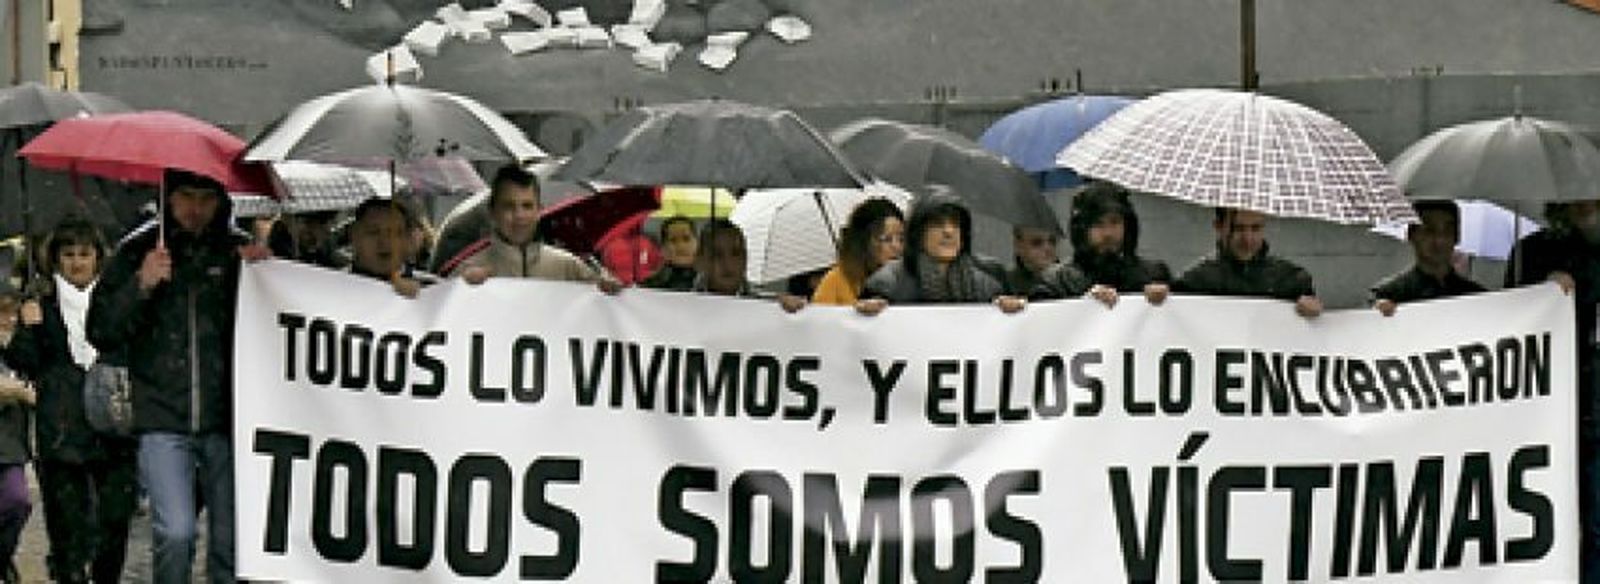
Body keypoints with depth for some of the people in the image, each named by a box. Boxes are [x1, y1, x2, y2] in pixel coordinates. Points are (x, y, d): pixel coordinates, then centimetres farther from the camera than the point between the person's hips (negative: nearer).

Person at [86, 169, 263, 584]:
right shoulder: (138, 253, 7)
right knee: (176, 532, -14)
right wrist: (141, 285, -10)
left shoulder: (239, 253, 8)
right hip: (163, 423, -1)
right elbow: (100, 332, 4)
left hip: (226, 421, 1)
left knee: (230, 541, 3)